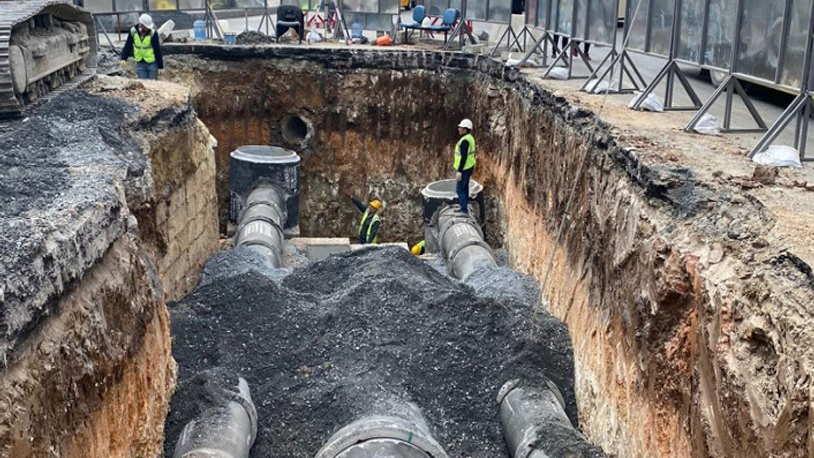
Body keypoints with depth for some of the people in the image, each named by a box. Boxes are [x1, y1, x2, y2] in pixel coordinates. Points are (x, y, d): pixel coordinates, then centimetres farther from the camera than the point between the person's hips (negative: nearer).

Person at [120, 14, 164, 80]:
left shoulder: (153, 33, -17)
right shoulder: (133, 32, -7)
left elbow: (157, 50, -14)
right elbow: (128, 46, 2)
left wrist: (160, 66, -12)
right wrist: (123, 58, -8)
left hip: (152, 63, -3)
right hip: (140, 64, 3)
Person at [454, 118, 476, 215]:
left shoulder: (465, 140, -25)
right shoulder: (470, 138, 8)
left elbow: (464, 157, -27)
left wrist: (459, 171, -26)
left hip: (464, 169, -10)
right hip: (469, 167, 10)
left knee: (459, 189, -4)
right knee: (464, 188, 17)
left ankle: (464, 211, -2)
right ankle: (464, 208, 25)